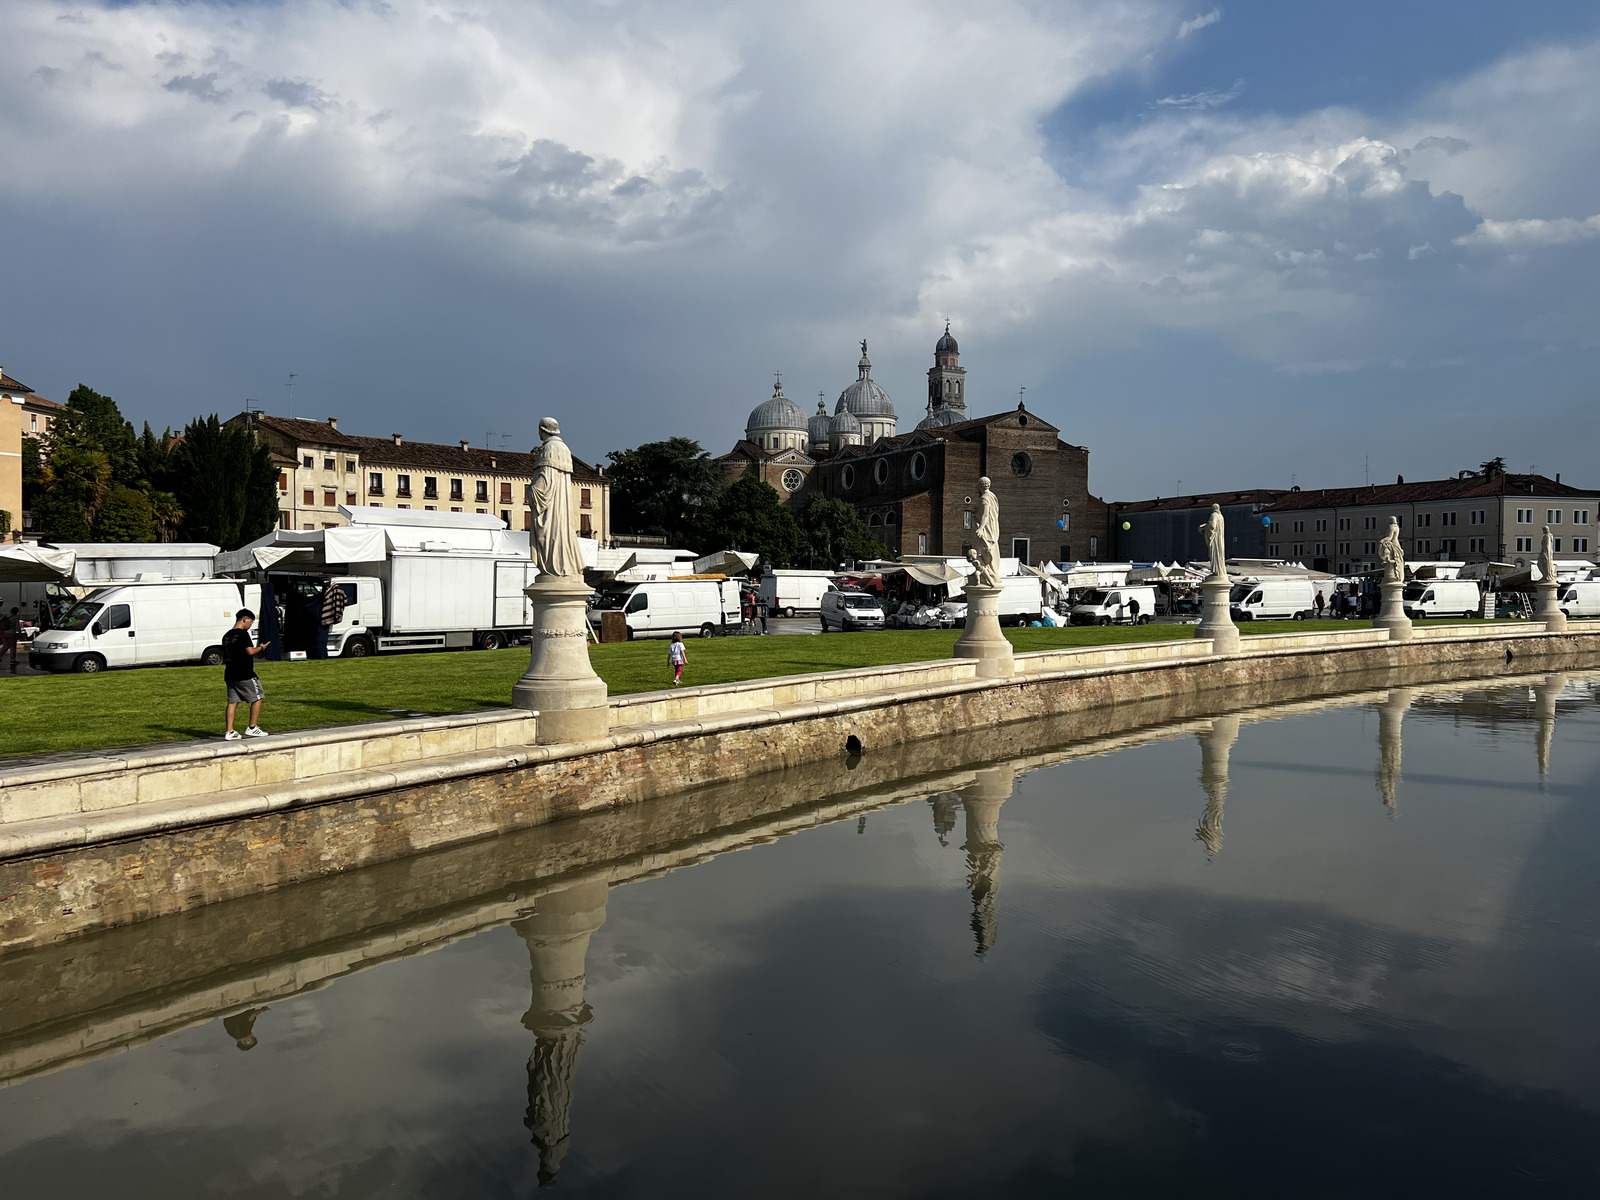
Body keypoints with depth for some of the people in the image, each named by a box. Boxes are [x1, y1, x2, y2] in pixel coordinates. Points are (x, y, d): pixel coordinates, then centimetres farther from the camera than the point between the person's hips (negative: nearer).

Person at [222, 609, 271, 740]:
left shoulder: (227, 636, 14)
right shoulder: (243, 634, -12)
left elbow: (225, 656, 20)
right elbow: (250, 651, -21)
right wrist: (260, 647, -3)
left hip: (230, 674, 8)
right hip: (244, 675, -8)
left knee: (232, 702, 8)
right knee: (257, 698, 5)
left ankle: (230, 732, 3)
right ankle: (252, 728, 5)